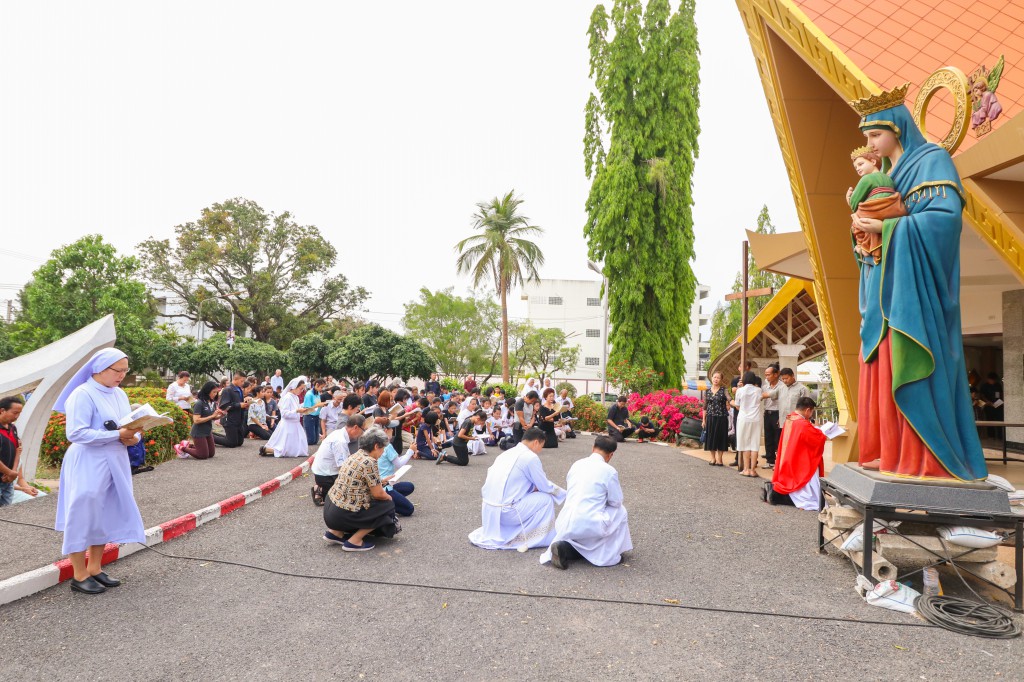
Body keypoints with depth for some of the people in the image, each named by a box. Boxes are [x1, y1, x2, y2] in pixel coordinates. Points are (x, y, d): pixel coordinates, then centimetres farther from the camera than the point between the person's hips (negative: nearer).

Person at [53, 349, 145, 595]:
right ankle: (79, 576, 14)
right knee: (83, 516, 2)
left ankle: (94, 569, 26)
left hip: (114, 463, 8)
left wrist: (132, 437, -8)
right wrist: (118, 435, -24)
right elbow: (77, 433, -21)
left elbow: (130, 426, 14)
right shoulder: (82, 394, -14)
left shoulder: (119, 394, 9)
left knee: (106, 515, 13)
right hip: (88, 465, -8)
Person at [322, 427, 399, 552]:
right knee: (388, 506, 4)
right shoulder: (369, 462, -17)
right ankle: (354, 541, 1)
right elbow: (378, 494, -11)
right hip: (342, 515, -9)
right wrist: (389, 498, 8)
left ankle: (336, 532, 18)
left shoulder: (355, 456, 8)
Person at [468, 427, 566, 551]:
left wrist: (534, 487, 24)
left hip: (488, 509, 8)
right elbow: (545, 487, -1)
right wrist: (564, 494, 16)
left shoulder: (507, 453, 14)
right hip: (505, 511, -8)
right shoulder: (530, 457, -9)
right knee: (547, 499, 4)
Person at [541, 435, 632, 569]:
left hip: (564, 525, 5)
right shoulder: (609, 471, -5)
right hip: (589, 526, -5)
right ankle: (609, 555, 20)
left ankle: (565, 548, 6)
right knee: (620, 511, 20)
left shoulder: (576, 464, 12)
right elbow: (616, 502, 4)